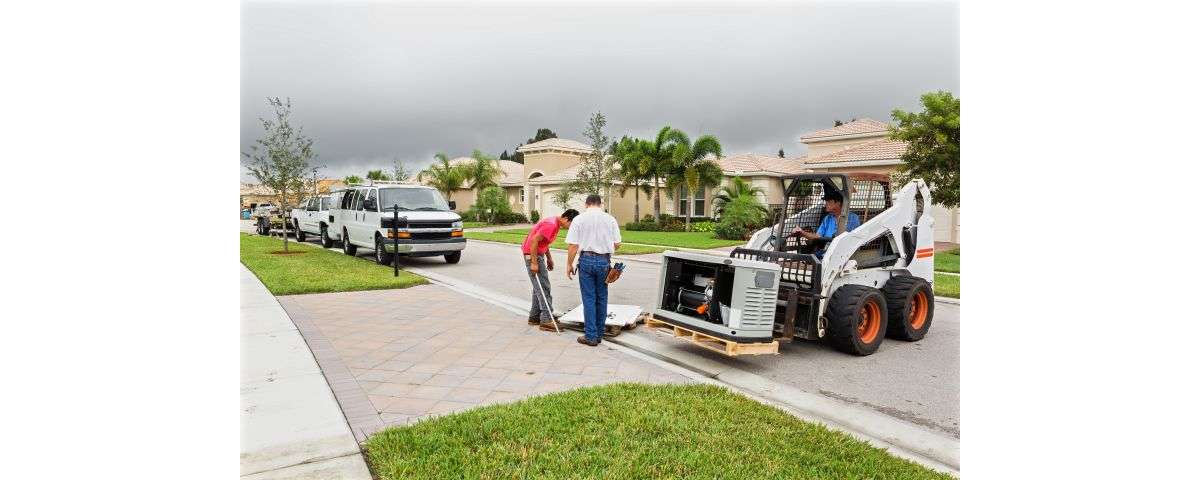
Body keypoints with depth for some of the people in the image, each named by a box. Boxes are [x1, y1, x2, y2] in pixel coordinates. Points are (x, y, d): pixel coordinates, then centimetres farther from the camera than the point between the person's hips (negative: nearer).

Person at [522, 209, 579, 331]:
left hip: (539, 254, 10)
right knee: (543, 287, -10)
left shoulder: (555, 223, 9)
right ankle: (546, 320, -9)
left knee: (539, 287, 14)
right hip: (532, 255, -10)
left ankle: (534, 317, 21)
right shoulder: (551, 224, -22)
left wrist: (549, 258, 16)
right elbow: (534, 241, -25)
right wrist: (534, 263, -24)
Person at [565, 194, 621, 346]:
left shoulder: (579, 219, -2)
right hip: (604, 261, 2)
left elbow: (572, 245, -7)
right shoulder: (610, 219, 4)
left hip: (587, 259, -2)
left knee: (589, 298, 3)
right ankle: (599, 333, 20)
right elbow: (617, 244, 3)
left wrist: (569, 264, 2)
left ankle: (591, 336, 5)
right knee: (601, 298, 12)